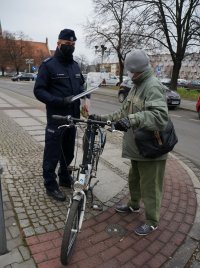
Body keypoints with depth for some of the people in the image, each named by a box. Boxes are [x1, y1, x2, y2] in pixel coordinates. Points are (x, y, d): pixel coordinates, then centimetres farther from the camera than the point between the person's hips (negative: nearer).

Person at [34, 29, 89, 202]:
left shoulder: (75, 65, 13)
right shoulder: (48, 65, -7)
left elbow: (81, 84, 22)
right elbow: (39, 91, -11)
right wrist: (60, 101, -24)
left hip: (73, 117, 7)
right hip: (56, 118, -6)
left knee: (69, 151, 17)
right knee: (52, 153, 3)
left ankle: (65, 178, 36)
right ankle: (50, 185, 20)